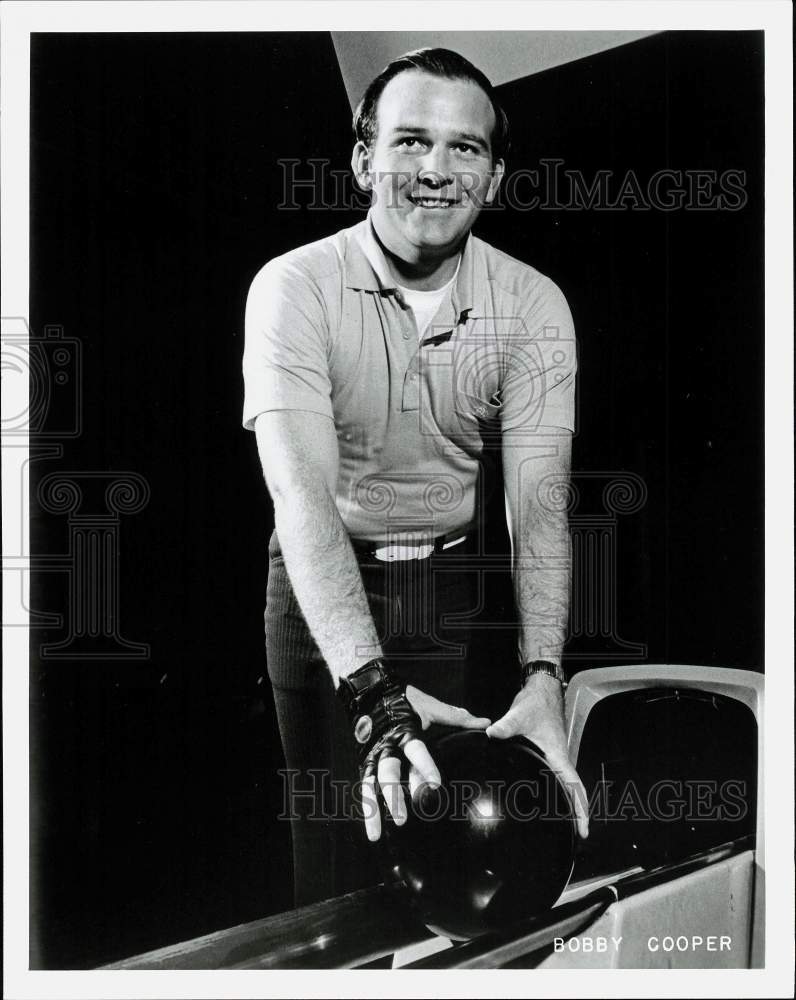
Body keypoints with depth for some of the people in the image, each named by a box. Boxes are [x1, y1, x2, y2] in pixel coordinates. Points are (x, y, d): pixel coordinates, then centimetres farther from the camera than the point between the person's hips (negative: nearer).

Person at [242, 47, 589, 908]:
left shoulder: (533, 305, -10)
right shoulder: (294, 287, -19)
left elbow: (539, 501, -18)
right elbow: (303, 491, -30)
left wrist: (543, 677, -33)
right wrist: (372, 689, -41)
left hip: (454, 585, 2)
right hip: (322, 587, -2)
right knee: (335, 857, 3)